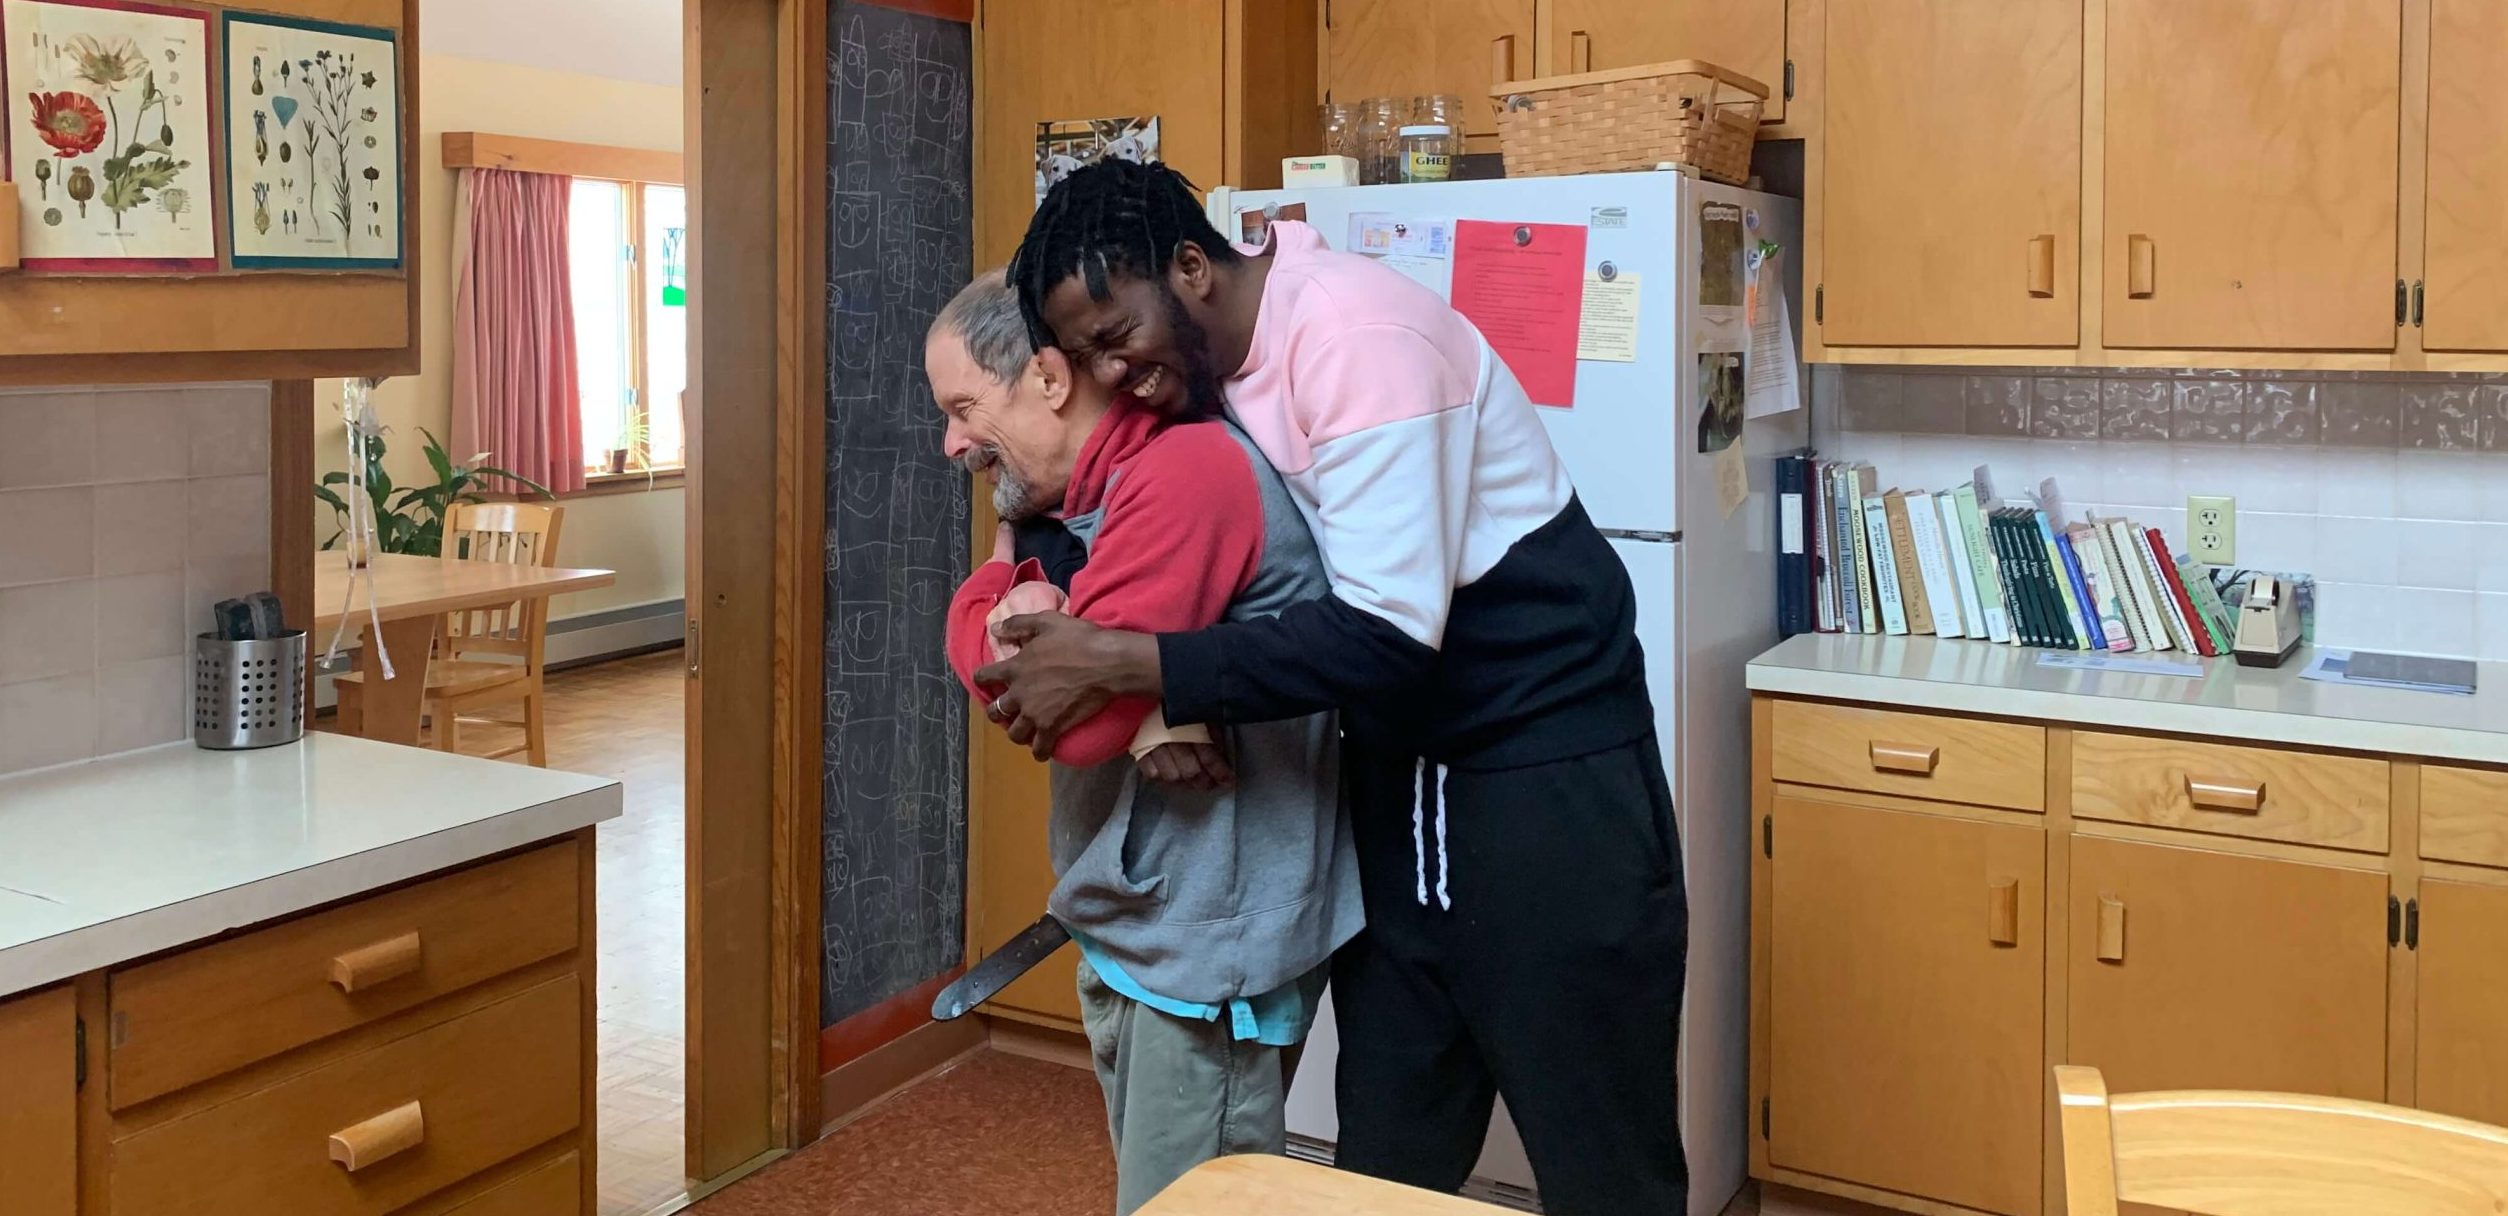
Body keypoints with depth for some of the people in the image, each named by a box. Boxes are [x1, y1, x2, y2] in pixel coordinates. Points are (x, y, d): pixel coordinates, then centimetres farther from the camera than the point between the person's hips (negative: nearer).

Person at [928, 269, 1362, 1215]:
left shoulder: (1184, 471, -22)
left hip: (1210, 943, -10)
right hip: (1131, 931, 10)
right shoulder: (1074, 493, 11)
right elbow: (973, 623, -1)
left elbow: (1078, 712, -28)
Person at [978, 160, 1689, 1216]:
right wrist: (1168, 706, -8)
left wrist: (1120, 665, -27)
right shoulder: (1203, 367, 3)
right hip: (1397, 758, 8)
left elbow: (1384, 636, -28)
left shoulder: (1358, 335, -23)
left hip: (1548, 760, -8)